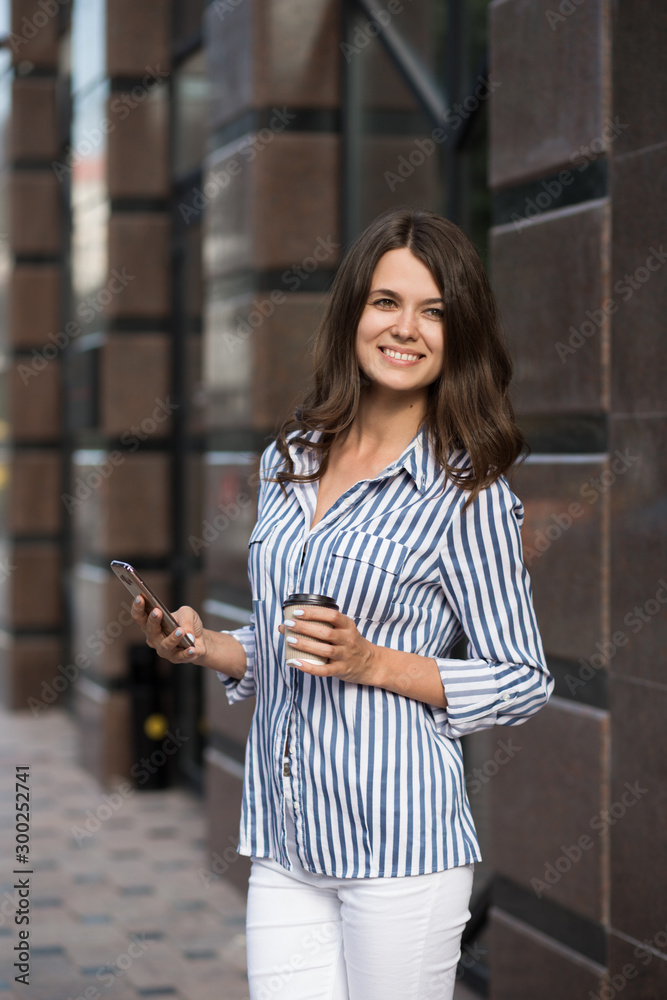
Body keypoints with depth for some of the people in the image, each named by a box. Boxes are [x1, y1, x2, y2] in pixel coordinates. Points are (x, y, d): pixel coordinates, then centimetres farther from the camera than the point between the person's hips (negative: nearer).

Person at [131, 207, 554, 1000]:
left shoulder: (466, 490, -7)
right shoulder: (288, 461, 11)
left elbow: (524, 681, -4)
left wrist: (373, 664, -15)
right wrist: (204, 646, 0)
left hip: (399, 838, -5)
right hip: (285, 843, 5)